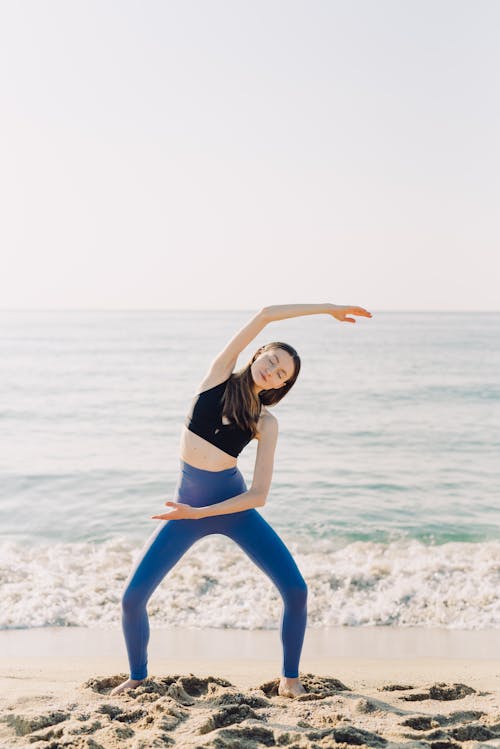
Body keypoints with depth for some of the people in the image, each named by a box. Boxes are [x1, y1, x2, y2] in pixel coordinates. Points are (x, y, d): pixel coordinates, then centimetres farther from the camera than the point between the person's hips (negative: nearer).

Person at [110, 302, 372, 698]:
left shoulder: (266, 424, -6)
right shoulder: (219, 377, -5)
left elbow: (259, 495, -13)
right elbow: (264, 315, -12)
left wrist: (199, 513, -20)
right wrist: (326, 308, -8)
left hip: (234, 507, 0)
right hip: (189, 504, 0)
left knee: (296, 590, -10)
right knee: (132, 597, -5)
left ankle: (290, 677, 14)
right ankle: (138, 676, 23)